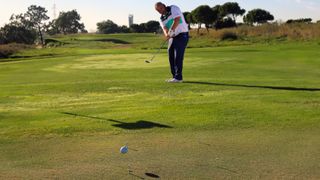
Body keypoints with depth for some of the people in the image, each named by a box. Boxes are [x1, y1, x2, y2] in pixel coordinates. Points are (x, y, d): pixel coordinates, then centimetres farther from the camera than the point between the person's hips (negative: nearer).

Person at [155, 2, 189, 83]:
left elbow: (177, 19, -22)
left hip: (182, 35, -7)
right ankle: (175, 76, 14)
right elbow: (165, 28, -6)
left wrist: (171, 30, -30)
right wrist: (167, 34, -29)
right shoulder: (162, 19, 10)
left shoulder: (173, 8, -6)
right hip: (173, 37, 8)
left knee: (178, 56, -12)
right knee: (171, 56, 6)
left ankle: (178, 77, -8)